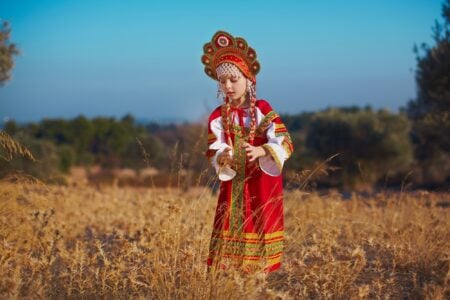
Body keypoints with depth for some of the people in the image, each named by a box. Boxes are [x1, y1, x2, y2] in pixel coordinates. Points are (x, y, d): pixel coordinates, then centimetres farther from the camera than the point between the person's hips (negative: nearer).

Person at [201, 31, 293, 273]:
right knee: (230, 227, -4)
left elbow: (285, 143, -14)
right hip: (233, 183, 2)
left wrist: (260, 151, -33)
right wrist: (222, 157, -29)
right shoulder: (218, 116, 1)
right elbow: (214, 150, -5)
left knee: (261, 229, 2)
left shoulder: (263, 110, -6)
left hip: (263, 182, -2)